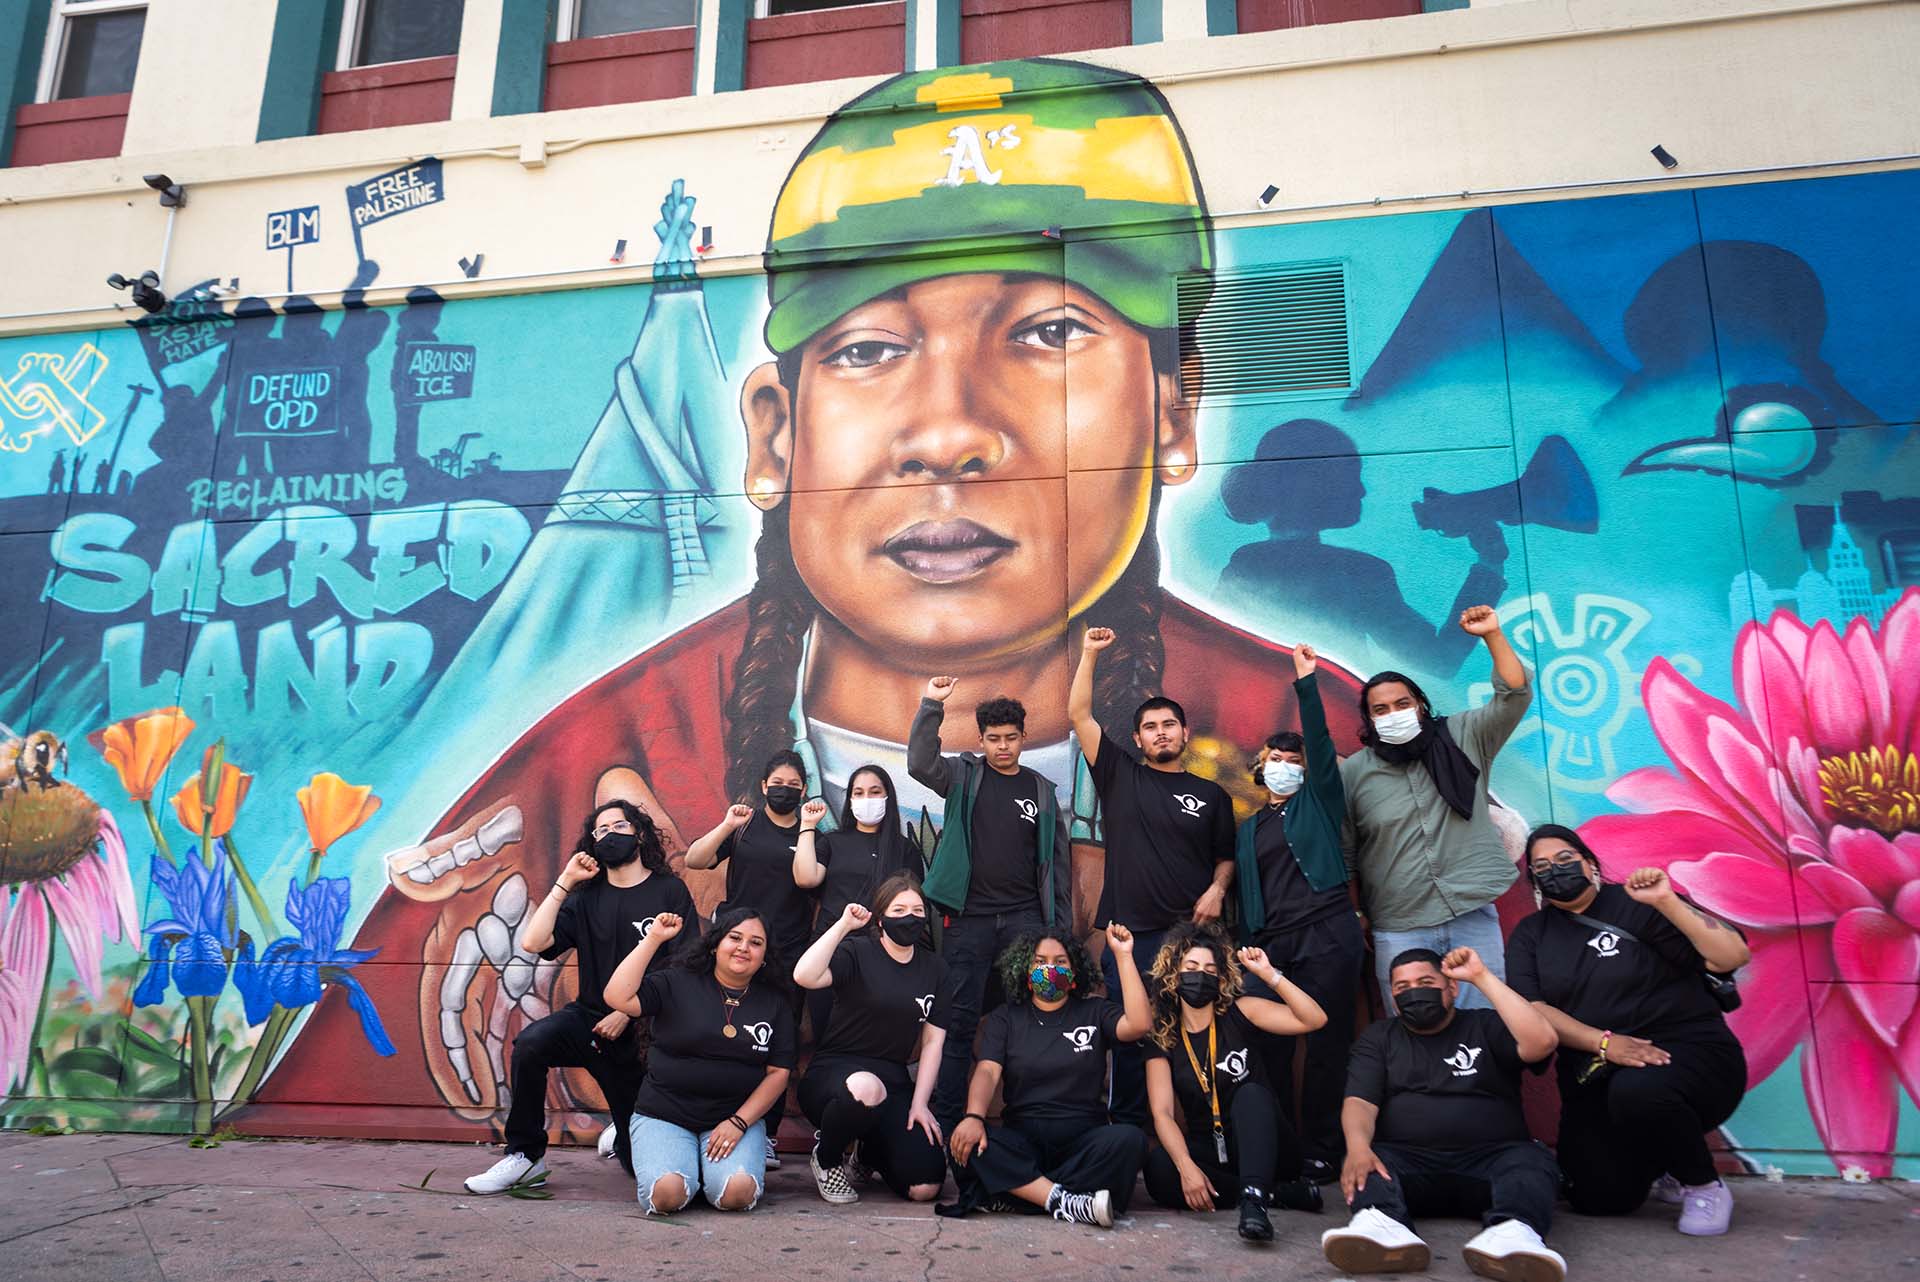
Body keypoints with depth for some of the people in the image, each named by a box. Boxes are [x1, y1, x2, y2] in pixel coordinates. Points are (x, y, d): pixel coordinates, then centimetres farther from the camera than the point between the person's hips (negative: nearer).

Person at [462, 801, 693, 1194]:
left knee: (640, 1162, 2)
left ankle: (622, 1137, 41)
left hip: (641, 1033, -2)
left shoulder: (669, 891, -2)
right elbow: (532, 942, -5)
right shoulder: (586, 897, 8)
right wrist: (564, 883, -5)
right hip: (590, 1016, 2)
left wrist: (628, 1012, -13)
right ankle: (525, 1157, -14)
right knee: (531, 1042, -32)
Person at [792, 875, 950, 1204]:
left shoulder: (933, 968, 10)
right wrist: (843, 925, -23)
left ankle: (868, 1157, 22)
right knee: (866, 1088, -42)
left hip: (892, 1079, 5)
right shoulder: (857, 952, -5)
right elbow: (805, 976, -26)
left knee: (925, 1187, -15)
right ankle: (827, 1157, -6)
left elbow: (933, 1042, 8)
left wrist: (919, 1103, -2)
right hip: (834, 1070, -4)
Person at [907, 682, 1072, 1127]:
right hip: (968, 918, -1)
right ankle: (945, 1117, 9)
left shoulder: (1041, 790, 10)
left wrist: (1062, 925, 8)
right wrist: (931, 706, -23)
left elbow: (1057, 861, 12)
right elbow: (920, 763, -15)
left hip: (1025, 919, 2)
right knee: (960, 1020, 1)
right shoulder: (964, 775, 5)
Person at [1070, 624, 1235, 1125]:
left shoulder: (1211, 794, 12)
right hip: (1129, 929, 0)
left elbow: (1226, 856, 17)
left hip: (1191, 929, 1)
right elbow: (1079, 715, 2)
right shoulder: (1121, 777, 8)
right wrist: (1089, 654, -3)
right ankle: (1128, 1126, 14)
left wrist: (1217, 889, -4)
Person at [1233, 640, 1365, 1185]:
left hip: (1327, 935, -3)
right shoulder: (1247, 829, 21)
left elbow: (1320, 740, -1)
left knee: (1327, 1045, -3)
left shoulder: (1318, 801, 13)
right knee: (1266, 1047, -5)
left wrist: (1306, 683, -7)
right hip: (1270, 944, 3)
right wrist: (1247, 950, 12)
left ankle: (1320, 1152, 6)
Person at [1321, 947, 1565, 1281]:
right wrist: (1358, 1146, -23)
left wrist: (1482, 977, -6)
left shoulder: (1486, 1027, 13)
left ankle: (1511, 1233, -59)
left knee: (1532, 1161, -31)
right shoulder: (1378, 1038, 17)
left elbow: (1541, 1042, -8)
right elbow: (1360, 1102, 1)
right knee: (1363, 1165, -29)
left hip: (1490, 1160, 0)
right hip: (1407, 1162, 1)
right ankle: (1383, 1228, -59)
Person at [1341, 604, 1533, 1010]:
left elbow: (1514, 697, -2)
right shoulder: (1352, 773, 2)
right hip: (1399, 930, 0)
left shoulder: (1461, 738, 7)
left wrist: (1492, 635, -12)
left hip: (1473, 917, 1)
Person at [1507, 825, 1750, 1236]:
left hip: (1689, 1051, -4)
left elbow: (1733, 956, -12)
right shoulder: (1529, 936, 8)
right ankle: (1661, 1161, 24)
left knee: (1637, 1090, -38)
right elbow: (1533, 1011, -4)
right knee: (1599, 1198, -12)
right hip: (1597, 1081, 4)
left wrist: (1667, 902, -22)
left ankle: (1704, 1186, -7)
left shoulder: (1636, 904, -3)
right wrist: (1604, 1043, -18)